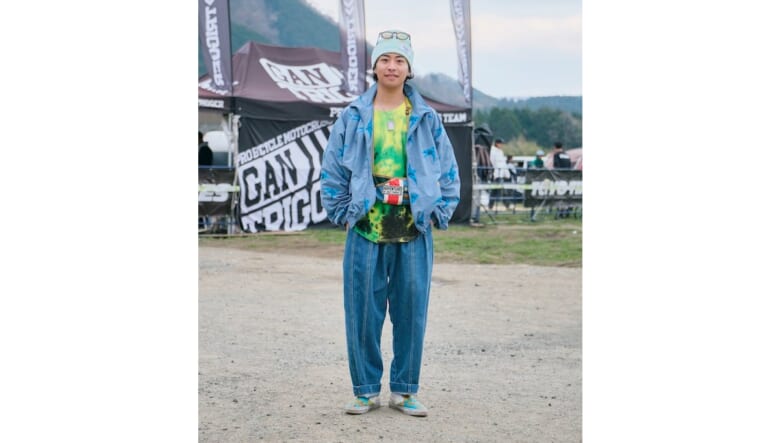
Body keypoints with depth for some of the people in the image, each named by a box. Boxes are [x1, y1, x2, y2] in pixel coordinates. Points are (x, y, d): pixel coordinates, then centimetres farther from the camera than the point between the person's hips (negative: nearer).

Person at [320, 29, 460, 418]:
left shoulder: (427, 119, 5)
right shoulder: (353, 117, 3)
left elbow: (449, 172, 9)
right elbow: (331, 171, 6)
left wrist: (437, 214, 2)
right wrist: (343, 213, 0)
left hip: (414, 233, 1)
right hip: (365, 232, -1)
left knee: (411, 311, 4)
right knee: (363, 312, 2)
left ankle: (404, 389, 16)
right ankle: (366, 389, 13)